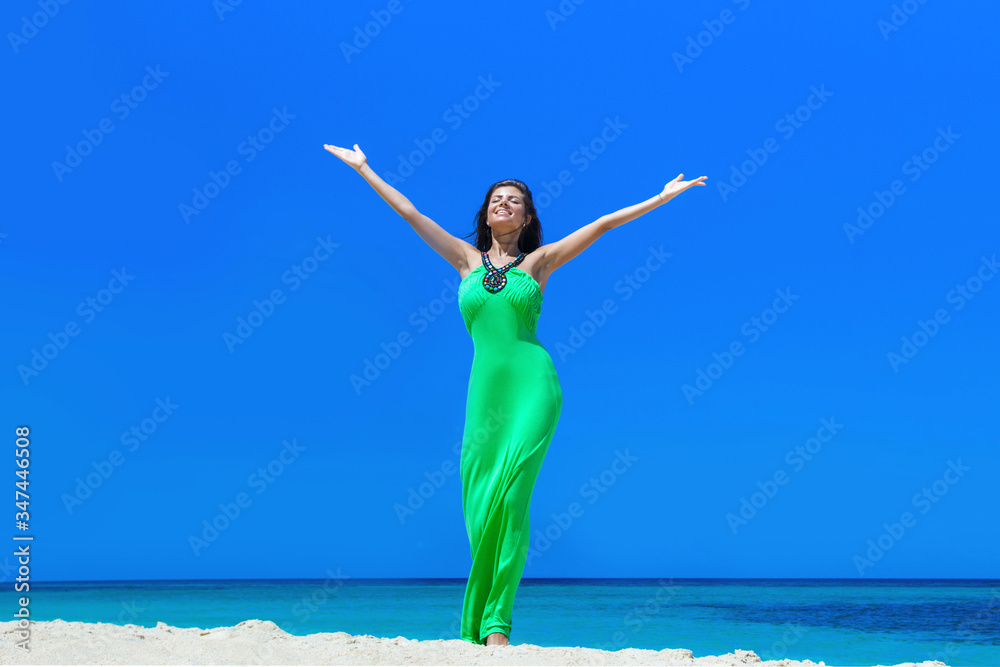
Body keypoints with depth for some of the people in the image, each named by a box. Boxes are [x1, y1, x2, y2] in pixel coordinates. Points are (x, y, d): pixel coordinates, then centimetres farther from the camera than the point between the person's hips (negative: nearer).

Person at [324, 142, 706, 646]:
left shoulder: (538, 261, 11)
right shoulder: (466, 259, 16)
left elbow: (601, 225, 12)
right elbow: (409, 213, 20)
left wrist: (661, 197, 13)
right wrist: (364, 169, 24)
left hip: (532, 384, -2)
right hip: (485, 389, 2)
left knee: (509, 497, -14)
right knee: (479, 502, 0)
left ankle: (495, 624, -13)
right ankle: (477, 627, 9)